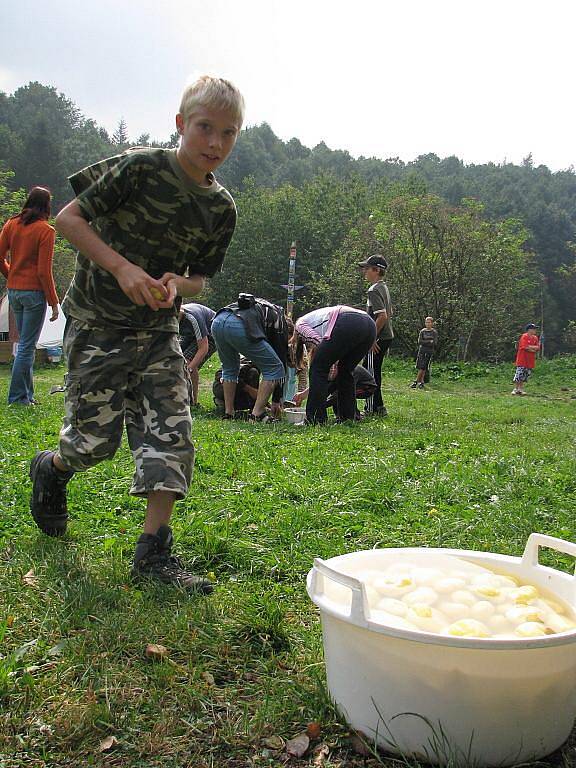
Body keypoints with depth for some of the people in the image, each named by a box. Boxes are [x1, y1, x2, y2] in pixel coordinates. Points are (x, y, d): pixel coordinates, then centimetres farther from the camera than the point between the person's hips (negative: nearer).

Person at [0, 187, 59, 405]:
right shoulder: (45, 230, -11)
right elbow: (44, 271, -14)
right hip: (35, 292, -6)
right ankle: (18, 396, 5)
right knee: (27, 346, 0)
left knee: (25, 343, 16)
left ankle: (27, 394, 21)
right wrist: (54, 303, -8)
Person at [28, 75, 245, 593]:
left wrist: (175, 285, -14)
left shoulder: (222, 208, 1)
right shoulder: (140, 168, -12)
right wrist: (123, 268, -21)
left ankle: (154, 551, 1)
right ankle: (51, 470, 35)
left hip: (159, 330, 4)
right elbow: (68, 219, -10)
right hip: (98, 323, -4)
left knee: (173, 435, -7)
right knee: (97, 438, -1)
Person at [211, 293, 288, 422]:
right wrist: (277, 401, 30)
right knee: (274, 368, 11)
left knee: (229, 368, 32)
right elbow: (281, 359, 24)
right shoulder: (280, 322, 25)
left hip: (217, 320, 6)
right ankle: (257, 414, 9)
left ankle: (228, 412, 28)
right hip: (239, 327, -6)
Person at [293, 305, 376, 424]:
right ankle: (347, 417, 24)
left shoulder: (300, 324, 23)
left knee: (318, 369, 6)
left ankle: (316, 419, 6)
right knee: (345, 372, 24)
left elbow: (319, 343, 1)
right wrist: (306, 392, 48)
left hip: (348, 325, -8)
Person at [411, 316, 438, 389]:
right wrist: (429, 341, -11)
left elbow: (435, 343, -6)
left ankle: (416, 381, -2)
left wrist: (425, 342, -13)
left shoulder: (434, 332, 2)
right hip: (421, 350, 1)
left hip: (429, 352, -1)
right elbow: (419, 341, -5)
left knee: (423, 367, -7)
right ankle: (421, 382, 3)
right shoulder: (422, 331, 6)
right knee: (420, 367, -4)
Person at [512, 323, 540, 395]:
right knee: (519, 375, -6)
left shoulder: (535, 338, 10)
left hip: (530, 361, 6)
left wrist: (529, 347, -12)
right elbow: (525, 347, -20)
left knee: (525, 376, 9)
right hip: (522, 359, -6)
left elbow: (537, 347, 2)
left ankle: (521, 389, 17)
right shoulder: (524, 337, -10)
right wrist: (533, 348, -8)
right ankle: (515, 389, 3)